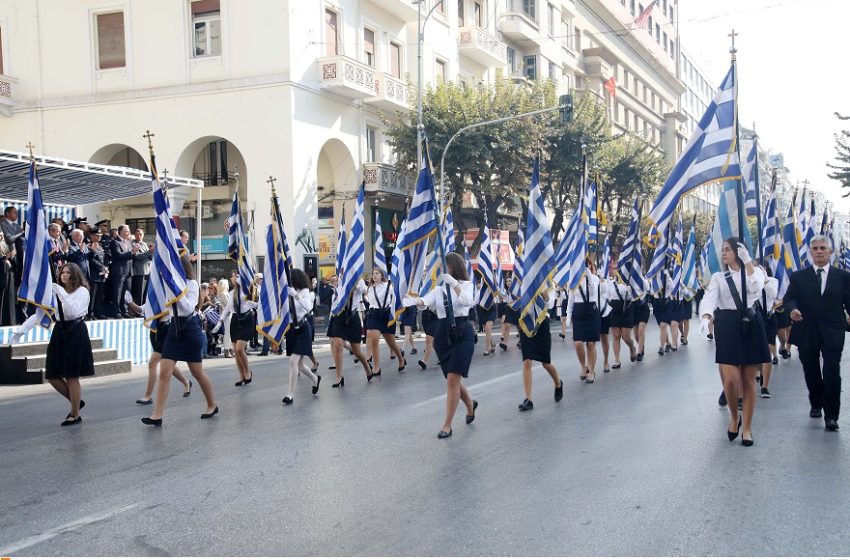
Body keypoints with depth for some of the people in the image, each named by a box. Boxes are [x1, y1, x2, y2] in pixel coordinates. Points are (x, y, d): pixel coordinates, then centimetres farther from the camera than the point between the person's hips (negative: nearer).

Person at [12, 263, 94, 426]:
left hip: (75, 334, -6)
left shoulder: (82, 291, -6)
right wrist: (21, 330, -2)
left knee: (71, 376, -3)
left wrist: (61, 293, -25)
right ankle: (76, 401, 27)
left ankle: (75, 415, 11)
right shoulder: (55, 292, 10)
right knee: (52, 376, 5)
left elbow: (74, 312, -21)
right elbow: (39, 313, 6)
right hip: (59, 333, 6)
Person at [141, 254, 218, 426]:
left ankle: (212, 405, 29)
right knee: (164, 372, -5)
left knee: (197, 372, 8)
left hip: (189, 328, -4)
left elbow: (189, 308, -21)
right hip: (173, 328, 4)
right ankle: (158, 414, -7)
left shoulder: (192, 284, -8)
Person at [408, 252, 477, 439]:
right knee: (453, 379, 13)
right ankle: (470, 404, 43)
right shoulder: (438, 288, 8)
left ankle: (447, 425, -4)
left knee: (453, 379, -10)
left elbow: (467, 301, -22)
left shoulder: (465, 284, -1)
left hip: (462, 334, -5)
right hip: (442, 335, 5)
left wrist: (454, 284, -30)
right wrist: (413, 301, -31)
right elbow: (425, 301, -10)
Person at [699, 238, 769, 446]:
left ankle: (747, 427, 14)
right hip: (728, 327, 0)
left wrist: (747, 261, -15)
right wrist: (705, 317, -27)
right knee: (731, 379, -10)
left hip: (751, 325, 0)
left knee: (748, 380, 3)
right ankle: (734, 417, 17)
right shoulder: (718, 277, 11)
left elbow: (756, 288, -14)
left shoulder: (754, 271, 10)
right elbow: (710, 298, -8)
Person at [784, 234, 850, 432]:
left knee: (832, 374, -8)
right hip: (806, 333, 2)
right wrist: (793, 309, -25)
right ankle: (816, 404, 36)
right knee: (811, 374, 14)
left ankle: (831, 415, -1)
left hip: (832, 334, -2)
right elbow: (789, 298, -4)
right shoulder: (798, 276, 5)